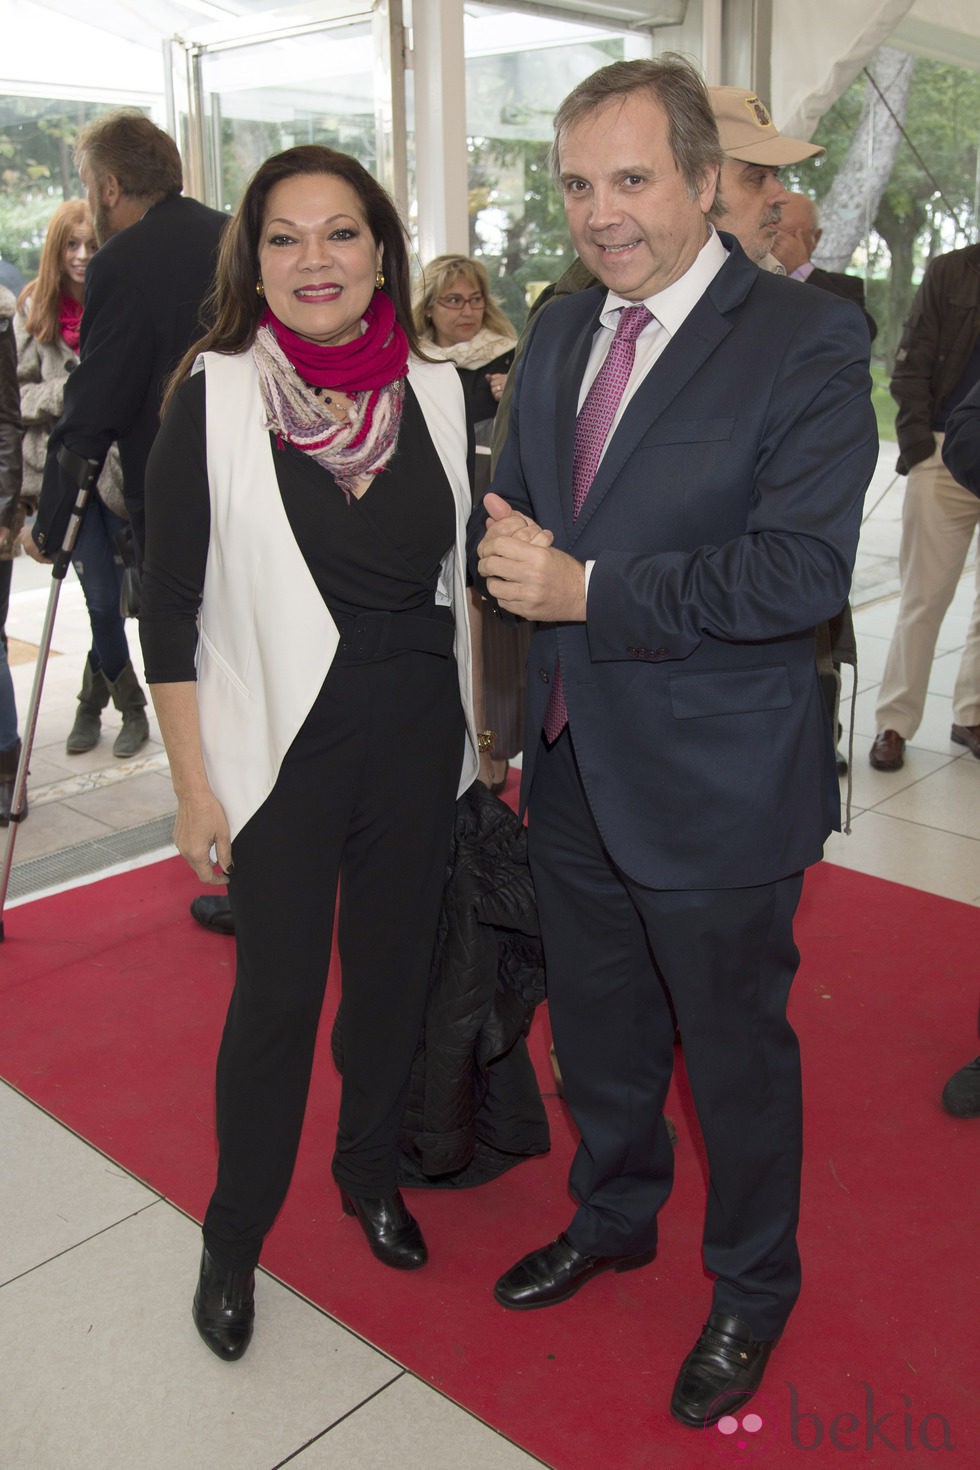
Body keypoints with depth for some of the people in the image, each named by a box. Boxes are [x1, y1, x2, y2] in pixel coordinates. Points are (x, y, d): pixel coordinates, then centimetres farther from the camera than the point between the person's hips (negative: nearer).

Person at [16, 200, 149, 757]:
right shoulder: (34, 309, 6)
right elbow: (19, 394, 6)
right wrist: (66, 393, -10)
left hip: (124, 468, -2)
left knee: (112, 597, 4)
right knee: (102, 600, 2)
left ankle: (94, 700, 27)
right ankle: (131, 707, 23)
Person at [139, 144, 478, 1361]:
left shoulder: (437, 393, 0)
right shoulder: (214, 399, -9)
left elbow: (462, 573, 9)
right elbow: (170, 608, -7)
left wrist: (489, 733, 9)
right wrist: (193, 785, -8)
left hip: (419, 744, 4)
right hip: (282, 748, -3)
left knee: (394, 972, 16)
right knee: (277, 998, 6)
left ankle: (370, 1170, 42)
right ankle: (233, 1238, 30)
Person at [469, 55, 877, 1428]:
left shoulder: (807, 339, -14)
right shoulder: (561, 330, 8)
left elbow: (804, 567, -24)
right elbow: (511, 503, 13)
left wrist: (588, 587, -25)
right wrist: (506, 547, -12)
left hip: (716, 782, -6)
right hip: (574, 764, 7)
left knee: (737, 1052, 13)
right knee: (595, 1031, 24)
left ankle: (752, 1289, 40)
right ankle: (613, 1218, 51)